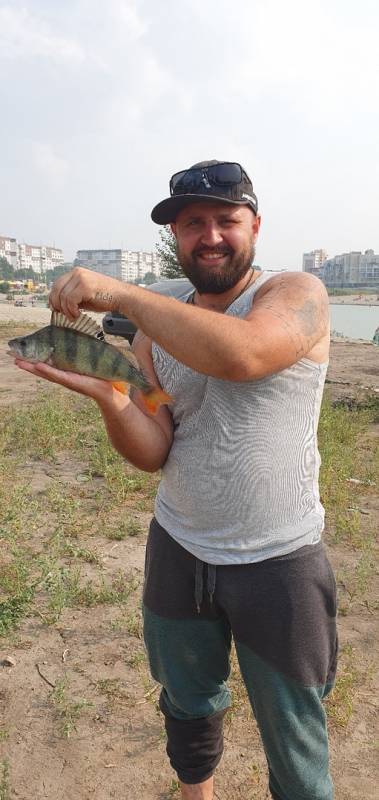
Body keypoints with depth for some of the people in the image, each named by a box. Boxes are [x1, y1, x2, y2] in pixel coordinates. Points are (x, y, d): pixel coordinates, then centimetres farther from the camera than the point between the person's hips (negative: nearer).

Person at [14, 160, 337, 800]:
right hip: (179, 547, 5)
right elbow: (152, 453, -5)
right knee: (187, 702, 27)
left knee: (294, 740, 15)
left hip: (278, 560, -4)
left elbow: (240, 353, -36)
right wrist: (105, 393, -24)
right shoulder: (156, 325, 1)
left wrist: (118, 292, -28)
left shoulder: (297, 294, -13)